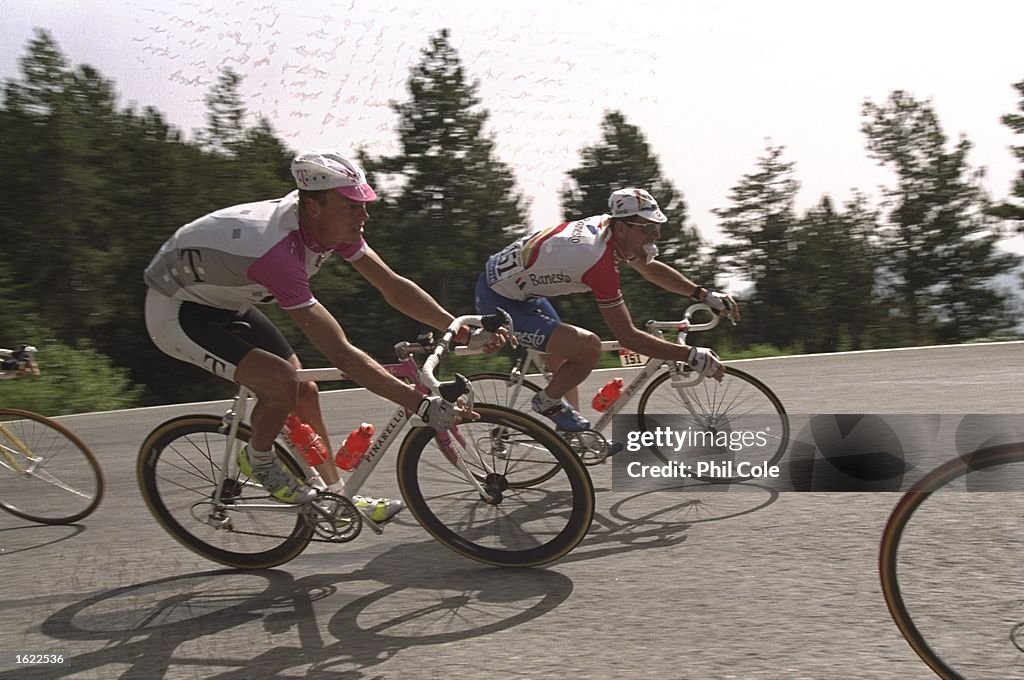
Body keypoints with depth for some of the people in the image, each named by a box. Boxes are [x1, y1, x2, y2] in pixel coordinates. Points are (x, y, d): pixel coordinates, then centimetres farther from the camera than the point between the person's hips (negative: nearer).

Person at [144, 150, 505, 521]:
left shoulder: (334, 223, -15)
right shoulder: (277, 251, -39)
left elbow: (393, 286, -11)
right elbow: (340, 353, -40)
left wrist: (465, 331, -19)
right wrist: (422, 405, -41)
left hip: (226, 304, 8)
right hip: (176, 312, -8)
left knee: (305, 392, 3)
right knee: (283, 383, -26)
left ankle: (337, 496, 16)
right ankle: (257, 460, 4)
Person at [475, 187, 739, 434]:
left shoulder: (605, 225, -4)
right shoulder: (599, 262, -30)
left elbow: (651, 268, 12)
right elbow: (628, 337, -25)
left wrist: (705, 295, 6)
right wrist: (692, 356, -21)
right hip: (499, 303, -10)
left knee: (563, 357, 20)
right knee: (589, 347, -22)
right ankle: (548, 402, 4)